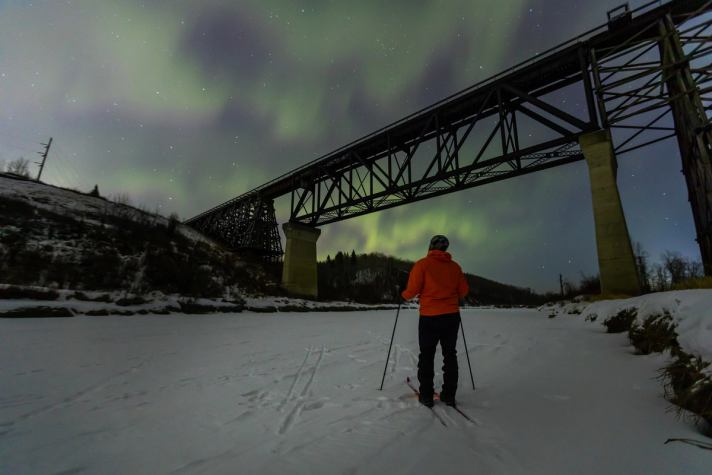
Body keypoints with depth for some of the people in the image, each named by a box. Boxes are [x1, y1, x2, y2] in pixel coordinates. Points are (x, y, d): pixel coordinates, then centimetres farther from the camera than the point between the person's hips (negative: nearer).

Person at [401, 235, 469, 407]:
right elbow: (464, 290, 4)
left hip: (429, 317, -3)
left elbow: (413, 289, -14)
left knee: (426, 356, 9)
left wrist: (404, 295, 7)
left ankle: (426, 396, 14)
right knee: (450, 355, 15)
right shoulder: (455, 266, 3)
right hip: (452, 316, 4)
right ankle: (449, 395, 20)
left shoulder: (423, 264, -9)